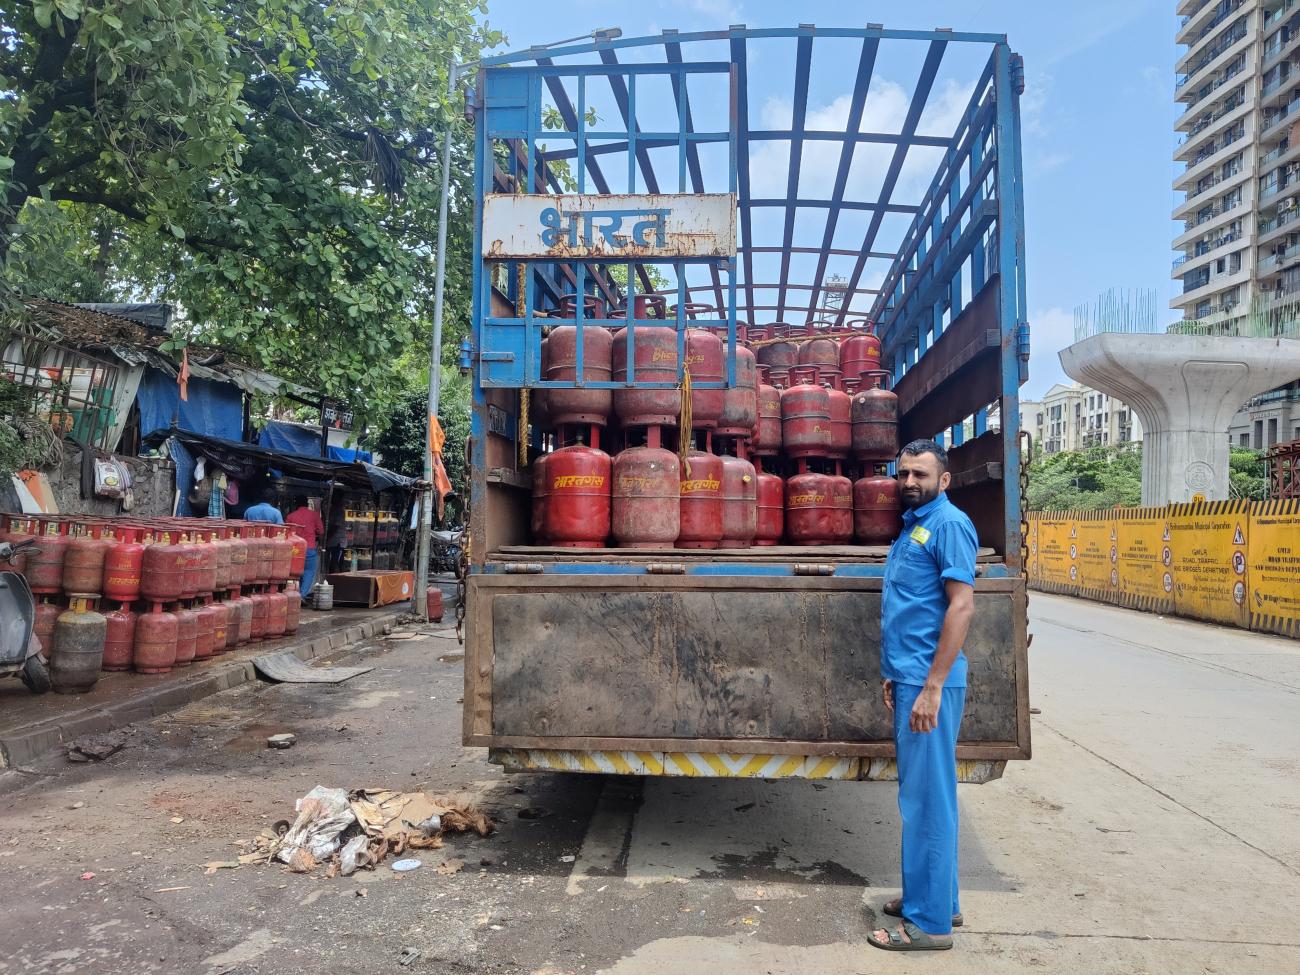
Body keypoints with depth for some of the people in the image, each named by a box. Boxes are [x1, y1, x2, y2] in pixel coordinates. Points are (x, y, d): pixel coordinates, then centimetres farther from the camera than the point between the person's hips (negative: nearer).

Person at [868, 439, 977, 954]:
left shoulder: (949, 524, -12)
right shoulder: (913, 525, 16)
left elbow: (961, 606, -19)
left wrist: (932, 687, -21)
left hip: (928, 683, -9)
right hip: (907, 679, 9)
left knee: (926, 799, -1)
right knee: (920, 794, 17)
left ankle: (929, 921, 9)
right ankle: (938, 897, 30)